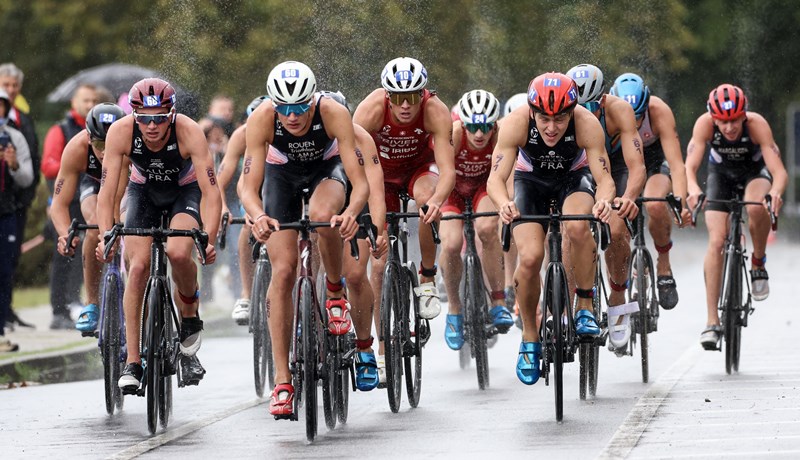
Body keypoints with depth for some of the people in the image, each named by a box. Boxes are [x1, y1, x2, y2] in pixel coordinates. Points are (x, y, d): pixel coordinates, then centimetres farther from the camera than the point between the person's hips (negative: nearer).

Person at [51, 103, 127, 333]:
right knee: (96, 226, -29)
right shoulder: (77, 148, -35)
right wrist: (66, 235, -50)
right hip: (94, 183, 0)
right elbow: (59, 204, -30)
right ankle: (92, 304, -16)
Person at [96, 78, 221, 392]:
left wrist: (209, 239, -49)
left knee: (178, 253, -29)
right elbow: (107, 191, -30)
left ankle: (190, 315, 2)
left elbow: (211, 190, -36)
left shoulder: (189, 132, -34)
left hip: (186, 190, -2)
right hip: (144, 191, 2)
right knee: (137, 267, -14)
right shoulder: (120, 132, -29)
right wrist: (105, 237, -44)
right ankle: (132, 363, -8)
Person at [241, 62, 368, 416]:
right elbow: (249, 189, -32)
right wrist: (258, 216, -54)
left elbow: (360, 181, -36)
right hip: (282, 172, 1)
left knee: (322, 214, -37)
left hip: (327, 167, -1)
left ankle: (335, 291, -7)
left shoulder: (334, 114, -34)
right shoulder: (261, 120, -32)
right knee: (283, 271, -10)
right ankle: (283, 382, -6)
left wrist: (352, 211, -57)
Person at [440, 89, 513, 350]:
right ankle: (454, 311, 0)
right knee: (451, 244, -24)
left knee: (487, 229, -32)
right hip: (454, 186, 0)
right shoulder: (452, 134, -32)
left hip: (484, 184, 0)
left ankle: (498, 303, -20)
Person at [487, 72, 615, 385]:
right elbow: (496, 177, -35)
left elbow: (604, 177, -35)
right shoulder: (516, 123, -32)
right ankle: (529, 339, 3)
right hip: (531, 180, 1)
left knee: (577, 228, -33)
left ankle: (585, 308, -14)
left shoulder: (587, 124, -33)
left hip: (574, 176, 0)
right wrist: (504, 204, -57)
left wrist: (603, 200, -57)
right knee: (530, 257, -18)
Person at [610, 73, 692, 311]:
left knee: (655, 206, -32)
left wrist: (681, 203, -52)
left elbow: (677, 165, -37)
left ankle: (663, 265, -7)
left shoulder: (659, 111, -33)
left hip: (656, 159, -1)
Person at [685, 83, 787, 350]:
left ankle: (759, 262, -6)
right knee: (716, 241, -15)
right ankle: (712, 322, -12)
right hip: (721, 172, 1)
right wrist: (693, 189, -59)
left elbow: (780, 171, -37)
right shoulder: (705, 124, -31)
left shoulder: (757, 125, -33)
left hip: (755, 170, -1)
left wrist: (776, 192, -59)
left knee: (756, 207, -36)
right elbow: (689, 167, -37)